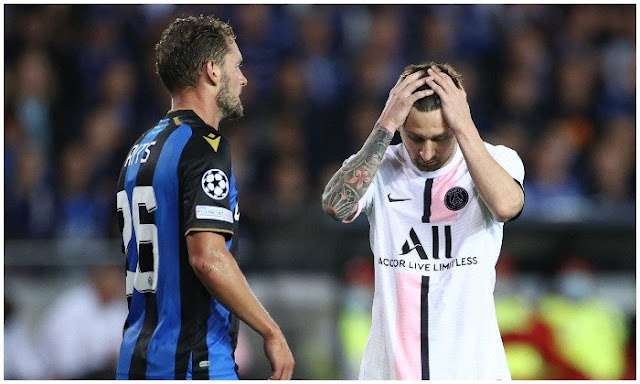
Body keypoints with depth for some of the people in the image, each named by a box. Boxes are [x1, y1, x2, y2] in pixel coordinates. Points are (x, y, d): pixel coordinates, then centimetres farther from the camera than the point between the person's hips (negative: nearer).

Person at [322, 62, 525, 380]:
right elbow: (336, 205, -20)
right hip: (390, 367, 1)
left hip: (472, 366, -1)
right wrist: (387, 125, -18)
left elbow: (506, 206, -25)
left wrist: (463, 126, -21)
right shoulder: (377, 167, 1)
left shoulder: (496, 160, -2)